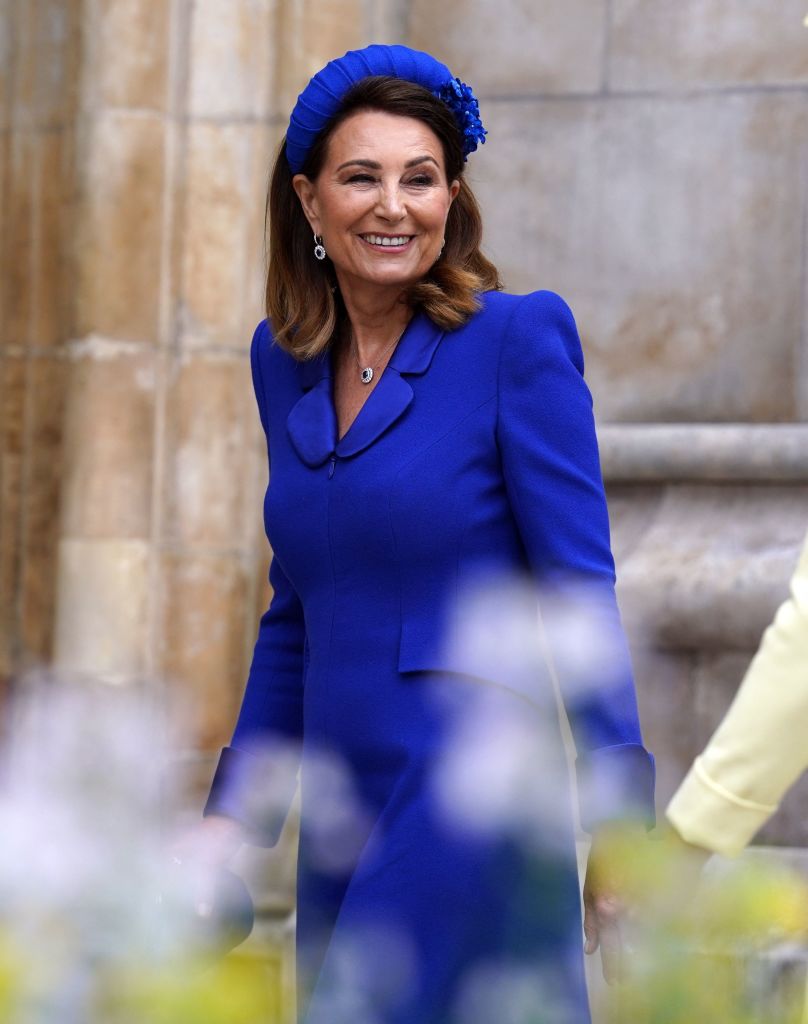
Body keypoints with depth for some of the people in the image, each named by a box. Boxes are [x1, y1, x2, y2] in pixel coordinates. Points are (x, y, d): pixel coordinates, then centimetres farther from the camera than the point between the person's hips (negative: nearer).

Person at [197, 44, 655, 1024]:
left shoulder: (519, 338, -6)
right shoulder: (285, 358, 12)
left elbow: (581, 593, -8)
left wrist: (619, 817, -12)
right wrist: (234, 811, 15)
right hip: (340, 816, 6)